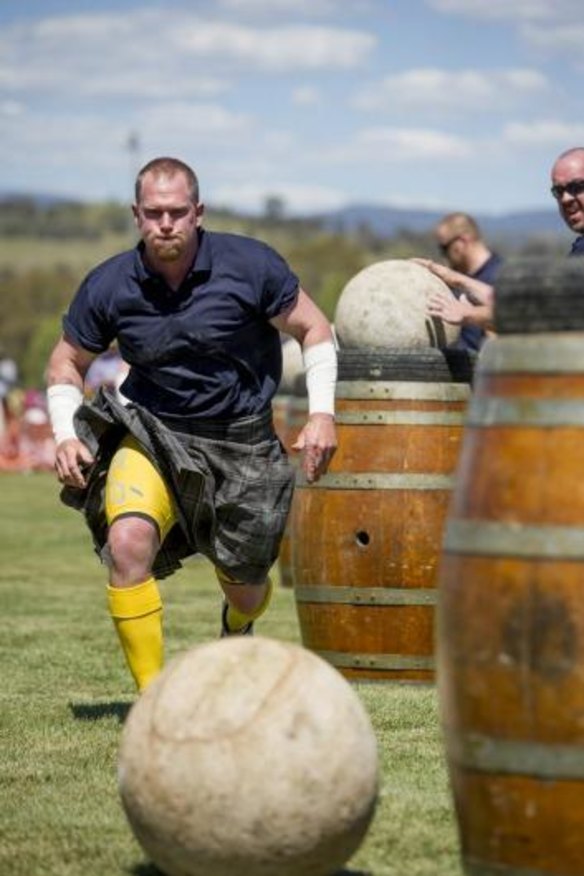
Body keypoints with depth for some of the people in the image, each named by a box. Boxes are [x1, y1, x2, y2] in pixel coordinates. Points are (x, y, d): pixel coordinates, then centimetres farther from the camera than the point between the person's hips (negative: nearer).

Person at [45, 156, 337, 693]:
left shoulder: (250, 265, -14)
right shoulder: (109, 286, -10)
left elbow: (313, 329, -1)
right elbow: (67, 364, 6)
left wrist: (322, 414, -11)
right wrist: (66, 436, -9)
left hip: (241, 443, 0)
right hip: (152, 434, 0)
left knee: (245, 585, 12)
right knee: (128, 540, -29)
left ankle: (237, 627, 54)